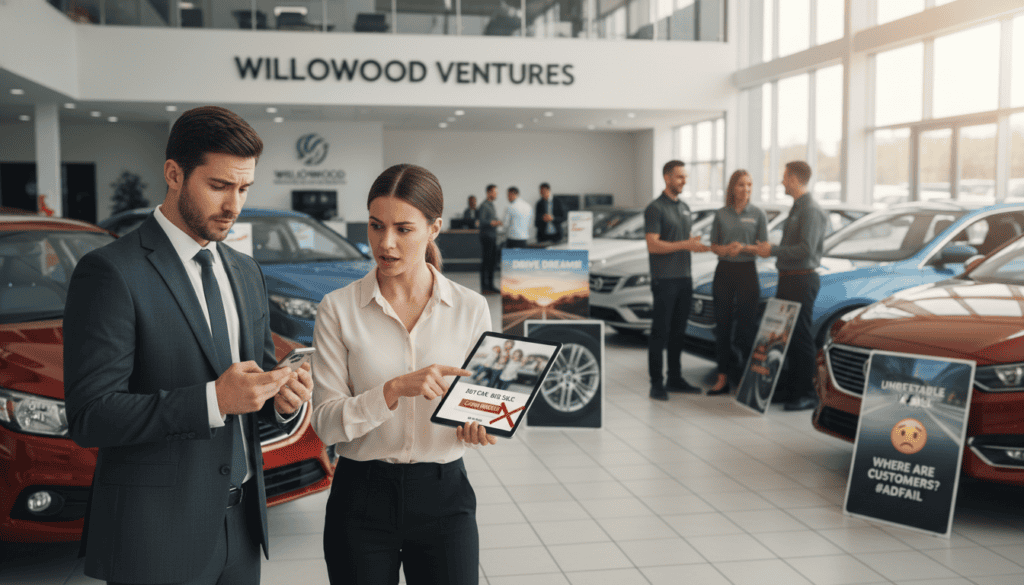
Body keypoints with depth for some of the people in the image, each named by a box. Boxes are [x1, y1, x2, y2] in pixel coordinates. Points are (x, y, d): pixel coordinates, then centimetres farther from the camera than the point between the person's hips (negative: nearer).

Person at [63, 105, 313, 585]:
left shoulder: (246, 272, 12)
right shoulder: (110, 272, -12)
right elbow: (90, 416, -18)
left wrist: (280, 399, -4)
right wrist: (212, 400, -26)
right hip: (158, 532, -6)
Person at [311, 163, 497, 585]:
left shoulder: (470, 309, -1)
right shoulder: (338, 309, -5)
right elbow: (326, 422, -9)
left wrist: (474, 427, -16)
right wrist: (395, 389, -24)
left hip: (443, 497, 1)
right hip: (362, 498, 0)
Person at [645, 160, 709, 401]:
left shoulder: (685, 208, 17)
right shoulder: (655, 208, -8)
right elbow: (653, 245, -16)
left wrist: (697, 245, 2)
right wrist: (685, 245, -21)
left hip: (684, 277, 7)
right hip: (664, 279, -7)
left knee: (678, 331, 11)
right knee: (660, 332, -4)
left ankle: (675, 379, 18)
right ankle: (656, 383, -1)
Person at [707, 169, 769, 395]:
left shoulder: (758, 214, 1)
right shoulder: (720, 215, 7)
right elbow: (713, 245, 9)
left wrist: (743, 248, -18)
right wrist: (724, 249, -13)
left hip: (747, 272, -2)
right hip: (724, 272, 2)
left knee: (746, 326, -3)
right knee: (722, 326, 4)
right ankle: (722, 379, 11)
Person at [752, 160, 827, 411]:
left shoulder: (811, 210, -14)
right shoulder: (796, 208, 17)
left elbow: (807, 249, -23)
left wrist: (773, 250, -16)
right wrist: (771, 249, 11)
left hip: (802, 281, -10)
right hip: (788, 279, 10)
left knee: (801, 338, -7)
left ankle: (806, 395, -2)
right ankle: (787, 388, 21)